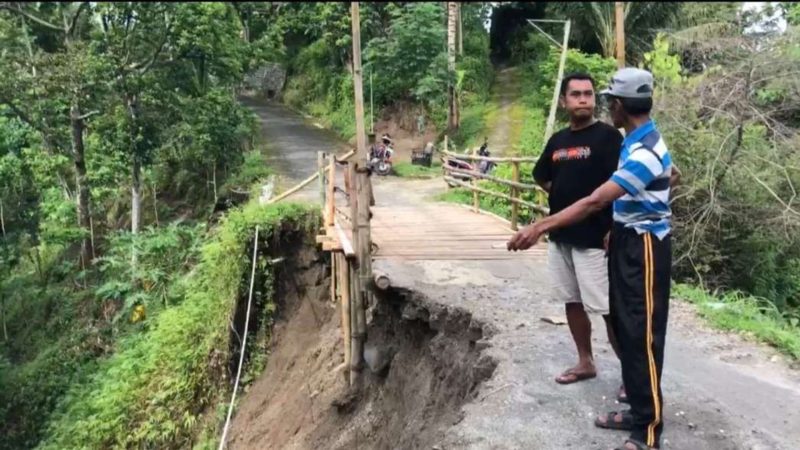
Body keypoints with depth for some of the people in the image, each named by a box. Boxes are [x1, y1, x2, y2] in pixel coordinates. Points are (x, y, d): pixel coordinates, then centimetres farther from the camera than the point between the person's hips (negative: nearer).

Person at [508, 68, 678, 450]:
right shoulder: (639, 142, 9)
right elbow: (672, 177, 28)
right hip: (627, 241, 10)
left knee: (642, 335, -5)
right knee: (624, 329, 14)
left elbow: (595, 202, -32)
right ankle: (639, 410, 26)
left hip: (644, 246, -10)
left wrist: (540, 227, -35)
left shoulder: (643, 152, -24)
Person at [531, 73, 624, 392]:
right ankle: (585, 363, 29)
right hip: (560, 237, 7)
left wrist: (614, 231, -19)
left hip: (594, 239, -7)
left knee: (608, 309, -3)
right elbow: (541, 176, 25)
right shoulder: (557, 140, 10)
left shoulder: (608, 136, -9)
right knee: (572, 302, 15)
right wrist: (561, 194, 10)